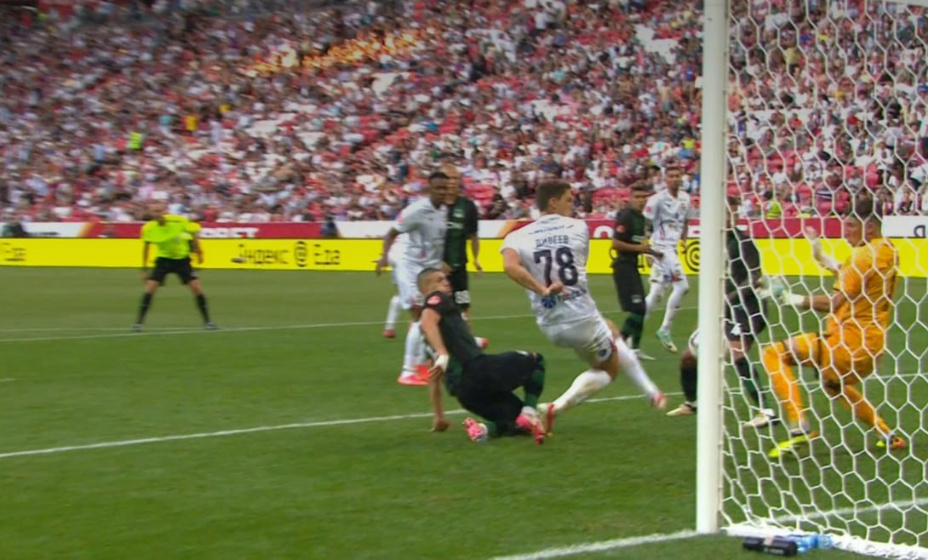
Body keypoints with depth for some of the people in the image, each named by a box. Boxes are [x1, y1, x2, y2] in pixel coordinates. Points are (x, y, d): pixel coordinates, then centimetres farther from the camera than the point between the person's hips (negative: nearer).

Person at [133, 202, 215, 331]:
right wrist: (144, 269, 4)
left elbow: (193, 233, -4)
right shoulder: (148, 228, -17)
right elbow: (146, 246, 0)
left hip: (182, 259, 0)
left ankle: (207, 321, 8)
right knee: (150, 288, -14)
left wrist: (199, 252, 1)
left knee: (197, 288, -8)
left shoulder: (179, 221, -22)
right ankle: (139, 322, -3)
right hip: (163, 259, 1)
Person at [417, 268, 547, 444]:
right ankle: (529, 413, -8)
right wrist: (443, 355, -30)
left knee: (520, 422, 18)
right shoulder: (438, 299, 6)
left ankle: (485, 428, -12)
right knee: (534, 361, 15)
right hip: (476, 370, -8)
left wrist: (439, 416, 32)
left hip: (464, 390, 8)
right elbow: (427, 323, -20)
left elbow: (434, 378, 29)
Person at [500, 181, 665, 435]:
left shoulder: (519, 237, -1)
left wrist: (542, 290, -20)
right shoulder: (578, 228, -1)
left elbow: (510, 266, -23)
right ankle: (553, 409, 0)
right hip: (582, 316, -4)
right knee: (609, 368, 21)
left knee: (611, 332, 32)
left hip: (549, 325, 5)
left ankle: (650, 390, 32)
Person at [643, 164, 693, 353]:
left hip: (673, 249, 7)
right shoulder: (657, 199, -10)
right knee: (682, 286, -15)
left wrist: (684, 238, 10)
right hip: (661, 248, -7)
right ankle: (665, 330, -5)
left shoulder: (685, 199, 11)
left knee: (656, 293, 8)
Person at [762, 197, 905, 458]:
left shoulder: (863, 254, -17)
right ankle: (888, 434, 36)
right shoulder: (888, 252, 10)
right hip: (873, 345, 10)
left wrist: (794, 299, -18)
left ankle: (799, 428, -20)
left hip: (849, 342, -10)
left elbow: (835, 302, -23)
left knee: (775, 353, -11)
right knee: (834, 383, 37)